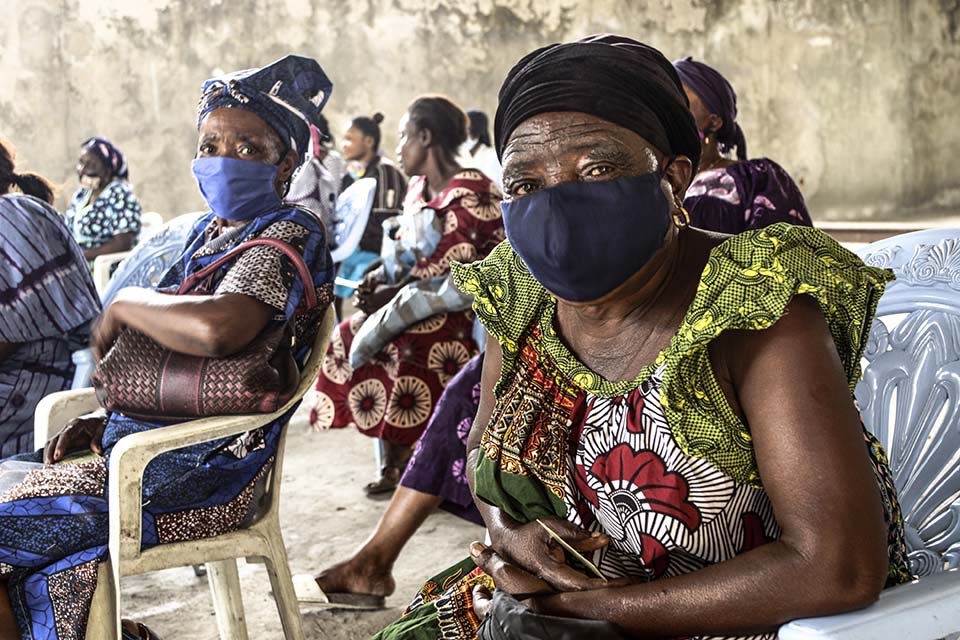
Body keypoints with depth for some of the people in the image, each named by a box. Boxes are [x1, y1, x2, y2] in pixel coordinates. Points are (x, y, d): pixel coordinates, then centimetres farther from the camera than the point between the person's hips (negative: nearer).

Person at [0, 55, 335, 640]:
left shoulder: (290, 234, -15)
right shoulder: (210, 232, 14)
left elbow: (216, 330, -36)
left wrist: (125, 305, -17)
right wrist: (104, 420, 4)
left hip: (200, 473, -9)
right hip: (144, 441, 9)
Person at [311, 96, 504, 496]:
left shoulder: (470, 192, -13)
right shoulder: (418, 188, 15)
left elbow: (457, 272, -18)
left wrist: (396, 294, -19)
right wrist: (383, 276, -2)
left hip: (463, 305, -9)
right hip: (419, 300, 9)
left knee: (407, 343, -32)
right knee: (352, 336, -10)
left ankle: (402, 461, -16)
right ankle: (395, 462, -8)